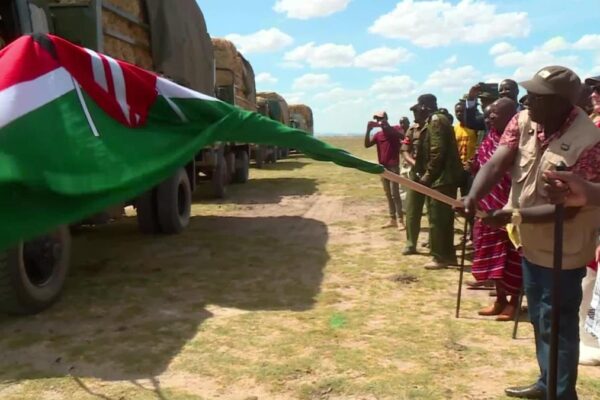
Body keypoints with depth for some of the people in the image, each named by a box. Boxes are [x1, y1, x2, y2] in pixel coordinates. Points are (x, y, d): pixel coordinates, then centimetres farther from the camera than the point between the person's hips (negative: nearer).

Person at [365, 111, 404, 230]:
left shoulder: (393, 130, -4)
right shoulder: (378, 135, 10)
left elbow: (403, 137, -24)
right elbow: (367, 145, 1)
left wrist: (387, 126, -29)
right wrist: (368, 130, -10)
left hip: (393, 166, -6)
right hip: (382, 167, 6)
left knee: (395, 194, -9)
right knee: (388, 195, 9)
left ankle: (400, 220, -6)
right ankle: (392, 219, 15)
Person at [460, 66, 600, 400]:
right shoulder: (523, 122, -7)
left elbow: (568, 208, -26)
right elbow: (496, 163, -17)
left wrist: (515, 216, -31)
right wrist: (473, 197, -35)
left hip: (562, 249, -7)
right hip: (531, 243, 7)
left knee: (557, 326, 6)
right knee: (540, 320, 22)